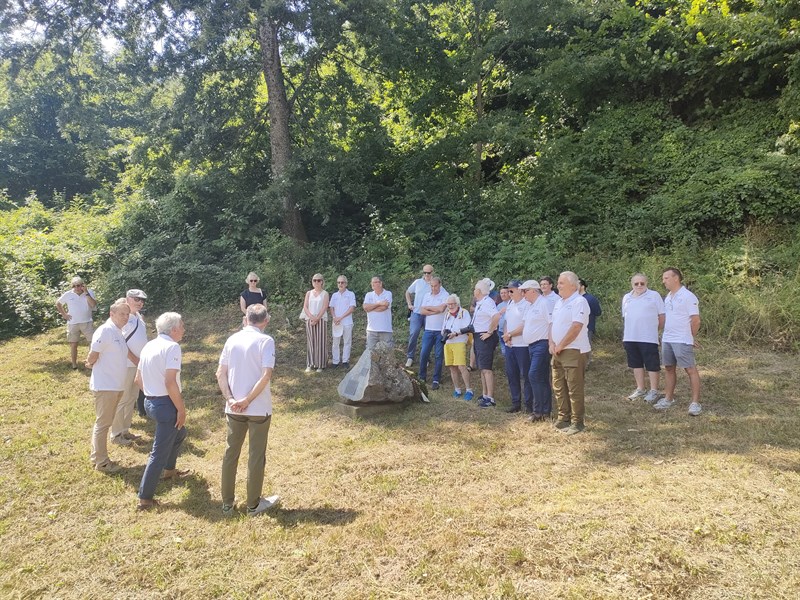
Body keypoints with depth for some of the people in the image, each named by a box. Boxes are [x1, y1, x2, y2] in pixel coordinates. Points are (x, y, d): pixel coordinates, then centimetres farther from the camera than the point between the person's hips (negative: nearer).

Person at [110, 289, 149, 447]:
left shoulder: (139, 317, 13)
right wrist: (135, 360, -17)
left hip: (138, 364, 9)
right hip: (125, 365, -9)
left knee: (132, 399, 15)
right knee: (122, 399, -2)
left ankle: (125, 430, 26)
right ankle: (116, 434, 8)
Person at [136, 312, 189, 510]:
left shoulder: (149, 345, 9)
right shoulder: (172, 347, -18)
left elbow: (138, 379, 15)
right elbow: (170, 382, -26)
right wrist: (182, 409, -17)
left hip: (150, 401, 9)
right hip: (166, 403, -9)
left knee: (179, 433, 31)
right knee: (159, 452, 1)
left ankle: (169, 470, 48)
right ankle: (145, 498, 8)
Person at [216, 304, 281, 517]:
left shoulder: (232, 339, 4)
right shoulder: (265, 341, -12)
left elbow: (220, 374, 0)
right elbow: (266, 375, -21)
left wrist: (230, 398, -7)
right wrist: (247, 400, -15)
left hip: (233, 408, 5)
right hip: (259, 409, -4)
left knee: (231, 453, 17)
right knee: (257, 456, 9)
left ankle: (227, 503, 28)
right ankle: (254, 505, 21)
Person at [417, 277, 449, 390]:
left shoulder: (445, 295, -4)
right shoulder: (427, 295, 10)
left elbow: (441, 308, -19)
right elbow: (422, 311, 1)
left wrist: (428, 308, -6)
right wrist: (435, 311, -10)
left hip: (441, 330, -4)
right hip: (428, 329, 4)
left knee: (439, 356, 2)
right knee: (423, 354, 2)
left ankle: (436, 380, 9)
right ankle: (422, 377, 16)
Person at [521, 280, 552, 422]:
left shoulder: (544, 304, -12)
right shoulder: (530, 307, 17)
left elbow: (552, 324, -19)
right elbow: (524, 325, 24)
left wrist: (551, 344, -23)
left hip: (541, 345, -10)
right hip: (532, 345, 10)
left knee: (534, 376, -14)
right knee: (542, 379, 11)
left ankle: (539, 411, -7)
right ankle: (545, 411, 17)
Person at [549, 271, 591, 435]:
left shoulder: (579, 302, -12)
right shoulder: (559, 302, 16)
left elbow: (576, 327, -21)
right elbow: (553, 324, 17)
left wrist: (560, 346, -16)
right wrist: (551, 343, 1)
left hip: (574, 351, -9)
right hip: (558, 352, 9)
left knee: (574, 389, -3)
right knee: (559, 387, 13)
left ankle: (577, 422, 6)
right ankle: (563, 418, 24)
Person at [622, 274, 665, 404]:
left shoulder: (654, 295, -1)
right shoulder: (626, 298, 13)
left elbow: (662, 316, 0)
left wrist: (656, 329, -1)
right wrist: (624, 336, 15)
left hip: (648, 338, -5)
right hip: (630, 338, 5)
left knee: (652, 365, -1)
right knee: (636, 364, 12)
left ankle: (654, 391, 7)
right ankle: (640, 389, 22)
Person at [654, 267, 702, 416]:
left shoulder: (688, 296, -12)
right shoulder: (667, 297, 13)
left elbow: (696, 320, -12)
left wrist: (692, 338, -3)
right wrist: (664, 334, 14)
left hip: (682, 341, -8)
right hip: (667, 339, 8)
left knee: (691, 370, -2)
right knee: (669, 368, 14)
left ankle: (695, 403, 1)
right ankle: (668, 398, 23)